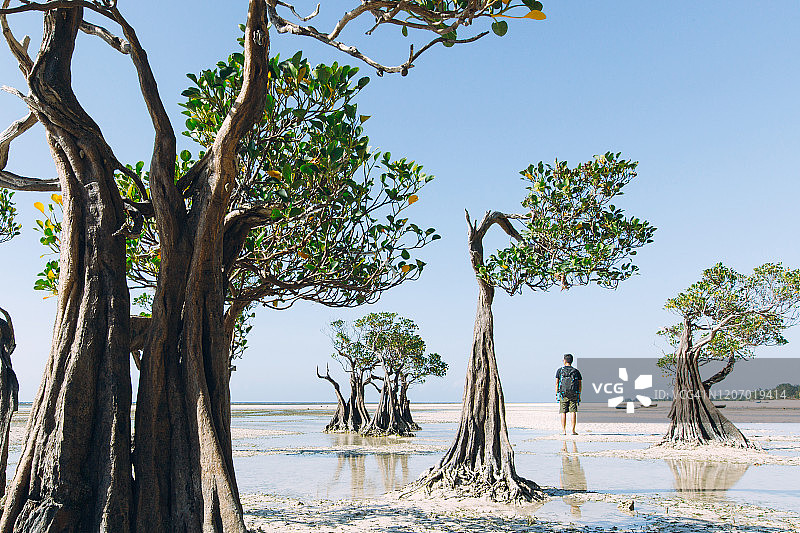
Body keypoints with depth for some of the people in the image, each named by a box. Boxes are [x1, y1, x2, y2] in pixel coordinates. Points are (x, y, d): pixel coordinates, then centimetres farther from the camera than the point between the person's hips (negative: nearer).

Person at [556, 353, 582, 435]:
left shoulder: (559, 370, 3)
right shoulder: (576, 371, 8)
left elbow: (557, 383, 1)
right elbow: (580, 385, 7)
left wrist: (556, 394, 6)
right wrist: (579, 396, 12)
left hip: (563, 394, -1)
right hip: (574, 394, 1)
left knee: (563, 412, 3)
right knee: (573, 412, 1)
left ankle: (564, 430, 2)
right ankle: (573, 430, -2)